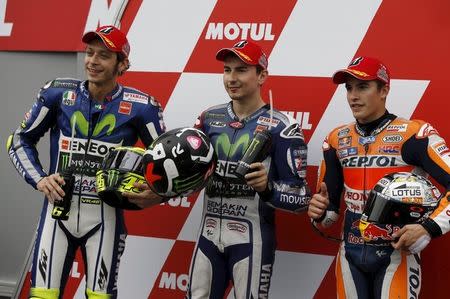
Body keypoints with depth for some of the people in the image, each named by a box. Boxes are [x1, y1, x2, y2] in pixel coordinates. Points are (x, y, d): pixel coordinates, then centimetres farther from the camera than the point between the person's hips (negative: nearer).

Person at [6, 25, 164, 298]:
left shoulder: (139, 107, -5)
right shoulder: (59, 93, 0)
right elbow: (20, 140, 11)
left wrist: (158, 193, -15)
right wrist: (39, 179, -3)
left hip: (105, 216, -1)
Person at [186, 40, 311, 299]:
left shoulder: (281, 127, -9)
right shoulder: (209, 119, 8)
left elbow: (301, 198, -11)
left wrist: (267, 187, -28)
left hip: (252, 239, -5)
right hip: (209, 235, 5)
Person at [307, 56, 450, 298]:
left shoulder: (413, 135, -11)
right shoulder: (337, 140, 5)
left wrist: (430, 227, -24)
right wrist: (319, 213, -9)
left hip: (396, 253, -5)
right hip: (350, 254, 5)